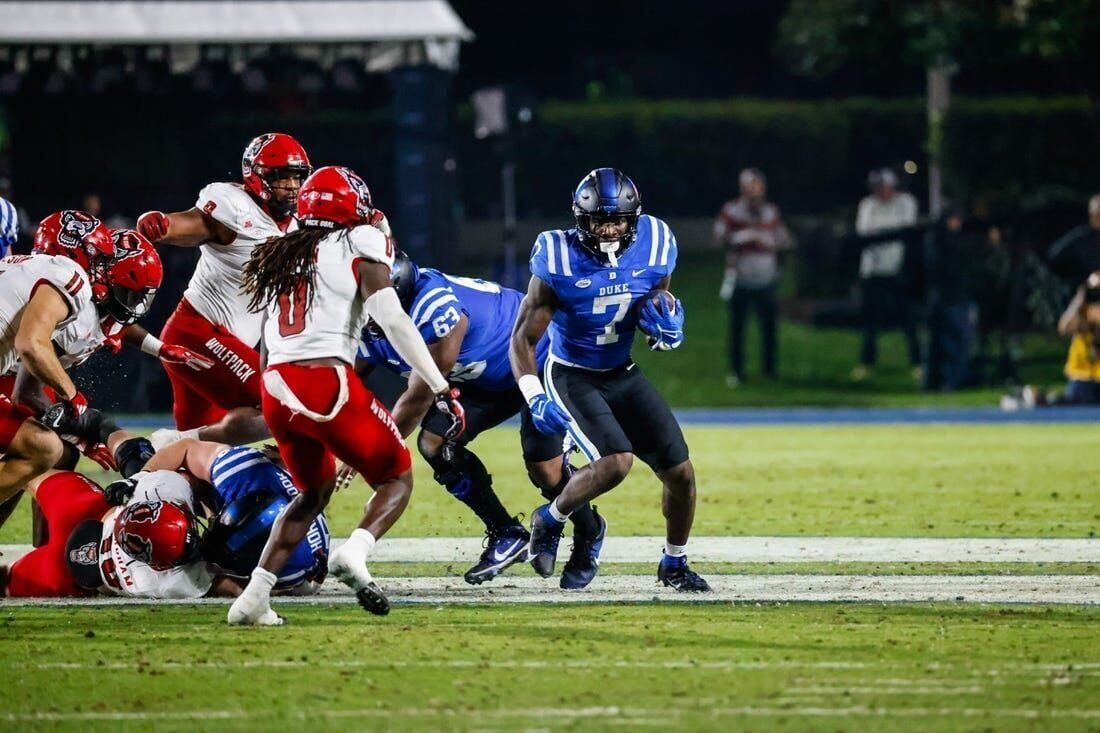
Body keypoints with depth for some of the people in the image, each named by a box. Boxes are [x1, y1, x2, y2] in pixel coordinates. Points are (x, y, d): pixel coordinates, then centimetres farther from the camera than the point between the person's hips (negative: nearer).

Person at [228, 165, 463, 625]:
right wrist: (442, 390, -8)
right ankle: (354, 552, -18)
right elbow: (392, 321, -7)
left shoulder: (279, 256, 22)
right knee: (397, 478, 12)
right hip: (328, 383, -6)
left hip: (276, 386, 6)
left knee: (315, 490, 26)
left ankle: (255, 596, 13)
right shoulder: (359, 247, 3)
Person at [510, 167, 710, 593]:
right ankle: (549, 520, 2)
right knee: (616, 462, -26)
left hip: (622, 374, 5)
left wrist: (666, 325, -17)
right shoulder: (560, 261, -22)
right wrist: (534, 397, -30)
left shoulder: (652, 247, -10)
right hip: (570, 377, -5)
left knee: (680, 472, -1)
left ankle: (674, 564, 23)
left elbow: (660, 299, 8)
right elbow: (523, 338, -16)